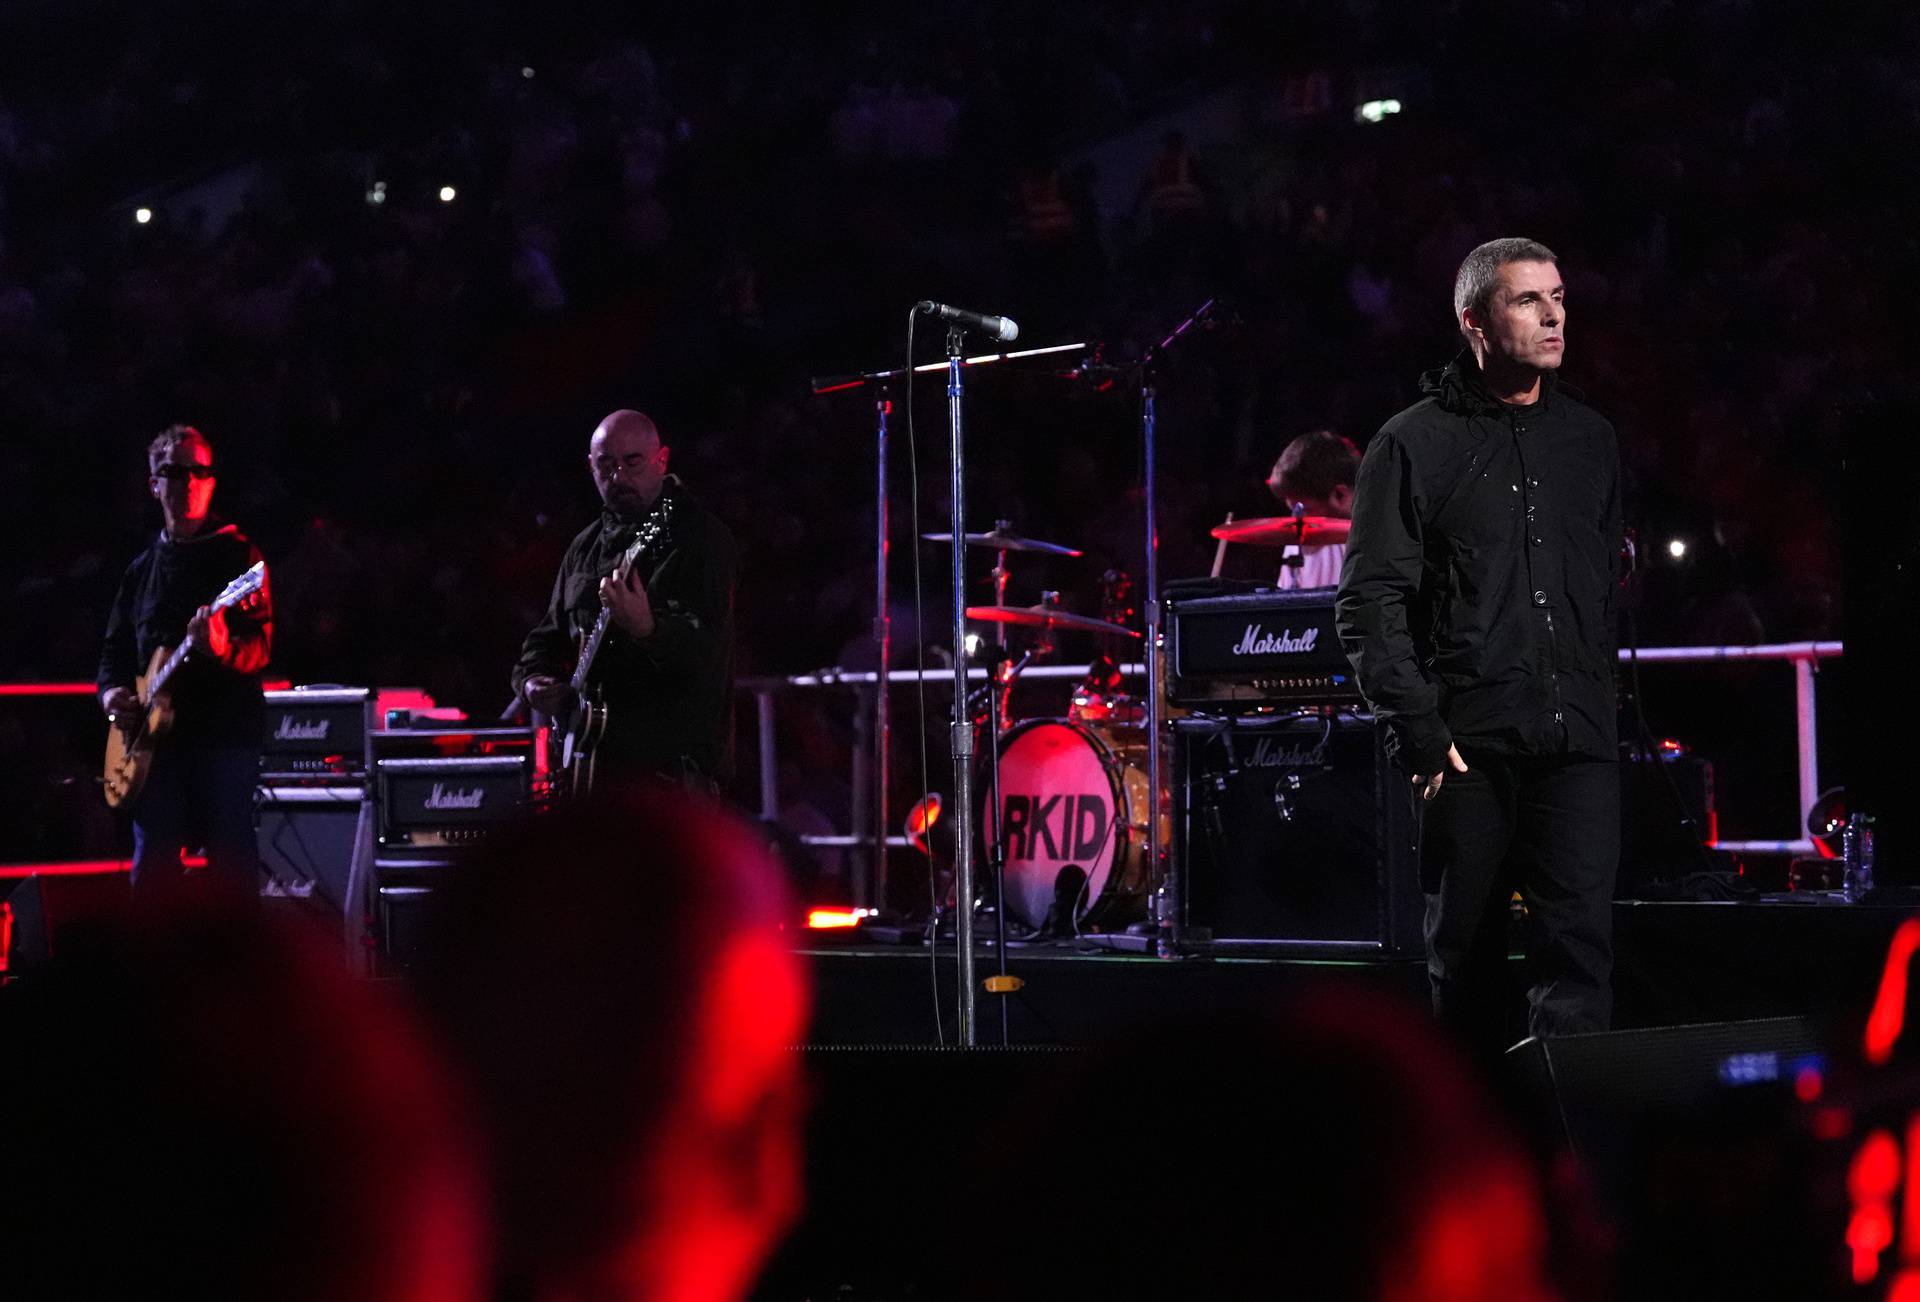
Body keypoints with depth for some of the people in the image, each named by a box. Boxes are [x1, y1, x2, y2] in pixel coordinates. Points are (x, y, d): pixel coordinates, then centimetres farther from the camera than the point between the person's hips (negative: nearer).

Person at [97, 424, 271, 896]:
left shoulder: (239, 556, 1)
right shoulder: (142, 569, 18)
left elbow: (260, 647, -9)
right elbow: (115, 649, 23)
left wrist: (221, 645, -30)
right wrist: (112, 690, 2)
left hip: (226, 734, -5)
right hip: (156, 737, 5)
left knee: (231, 866, -7)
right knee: (152, 869, 4)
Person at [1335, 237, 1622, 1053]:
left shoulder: (1589, 441, 15)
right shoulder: (1415, 444, 1)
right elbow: (1369, 604, -3)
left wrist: (1605, 699, 9)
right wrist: (1417, 733, -11)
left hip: (1576, 741, 3)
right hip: (1468, 747, -3)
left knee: (1580, 940, -10)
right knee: (1465, 958, 5)